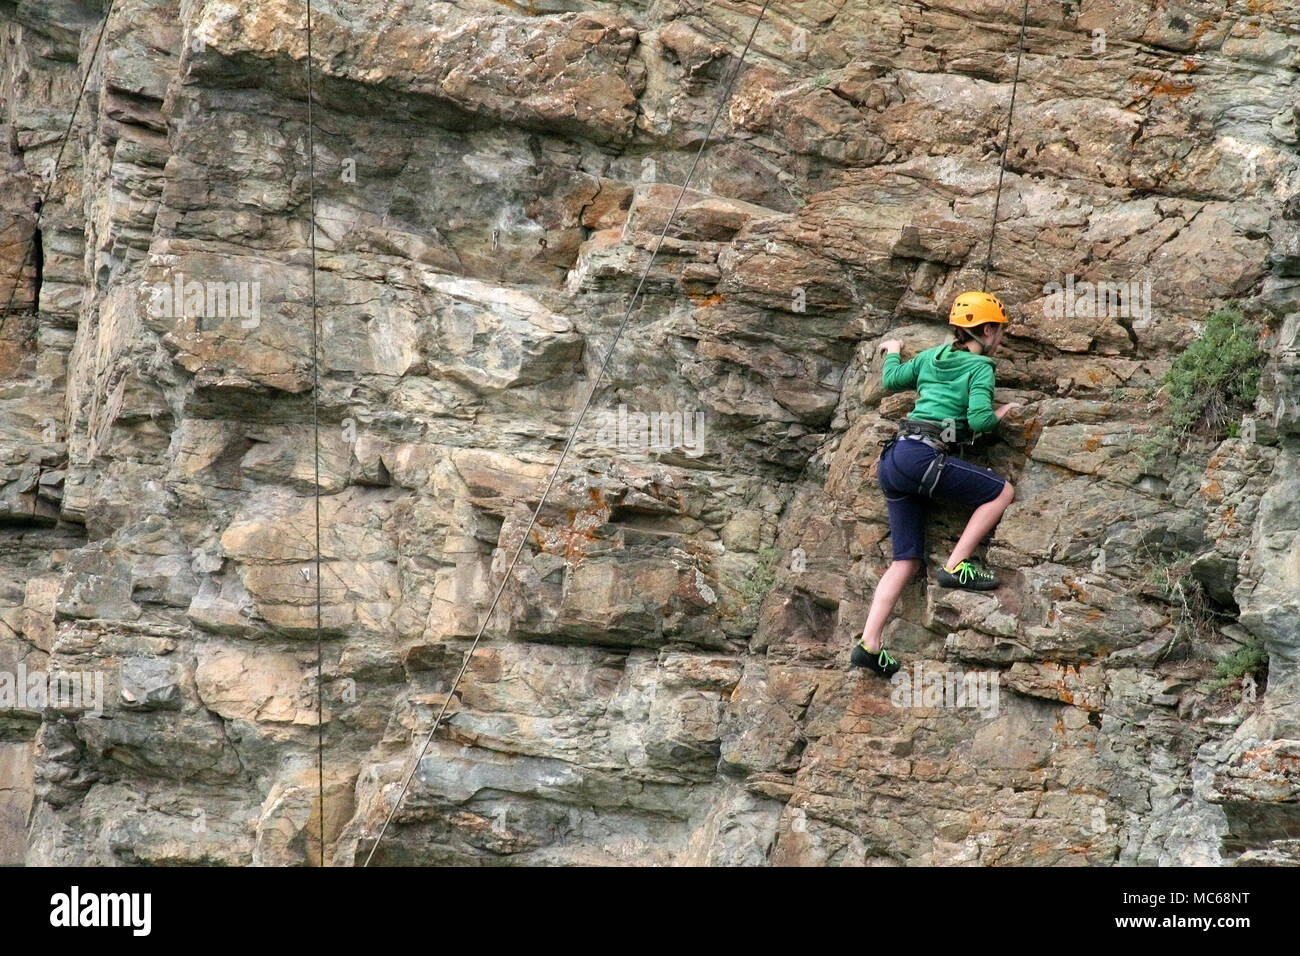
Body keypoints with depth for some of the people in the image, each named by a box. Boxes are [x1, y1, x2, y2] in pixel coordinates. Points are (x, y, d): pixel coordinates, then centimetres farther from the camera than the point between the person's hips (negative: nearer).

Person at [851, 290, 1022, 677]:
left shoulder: (931, 356, 20)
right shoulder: (980, 367, 1)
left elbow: (891, 380, 30)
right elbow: (978, 419, -11)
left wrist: (892, 352, 49)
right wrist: (1001, 413, 11)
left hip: (893, 459, 8)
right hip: (925, 457, -8)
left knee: (907, 561, 8)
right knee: (1002, 491, 5)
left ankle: (868, 644, -2)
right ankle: (957, 566, -3)